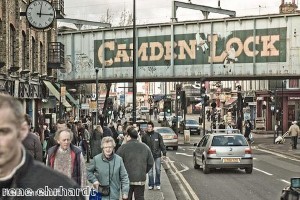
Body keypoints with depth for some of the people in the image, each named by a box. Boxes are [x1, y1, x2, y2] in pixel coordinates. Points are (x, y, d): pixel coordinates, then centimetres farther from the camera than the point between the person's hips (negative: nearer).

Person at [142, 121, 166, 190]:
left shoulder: (157, 135, -1)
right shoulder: (144, 136, 1)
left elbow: (162, 145, 3)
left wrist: (164, 153, -1)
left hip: (157, 155, 0)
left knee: (158, 170, 3)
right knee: (150, 171, 2)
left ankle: (157, 184, 15)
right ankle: (151, 184, 10)